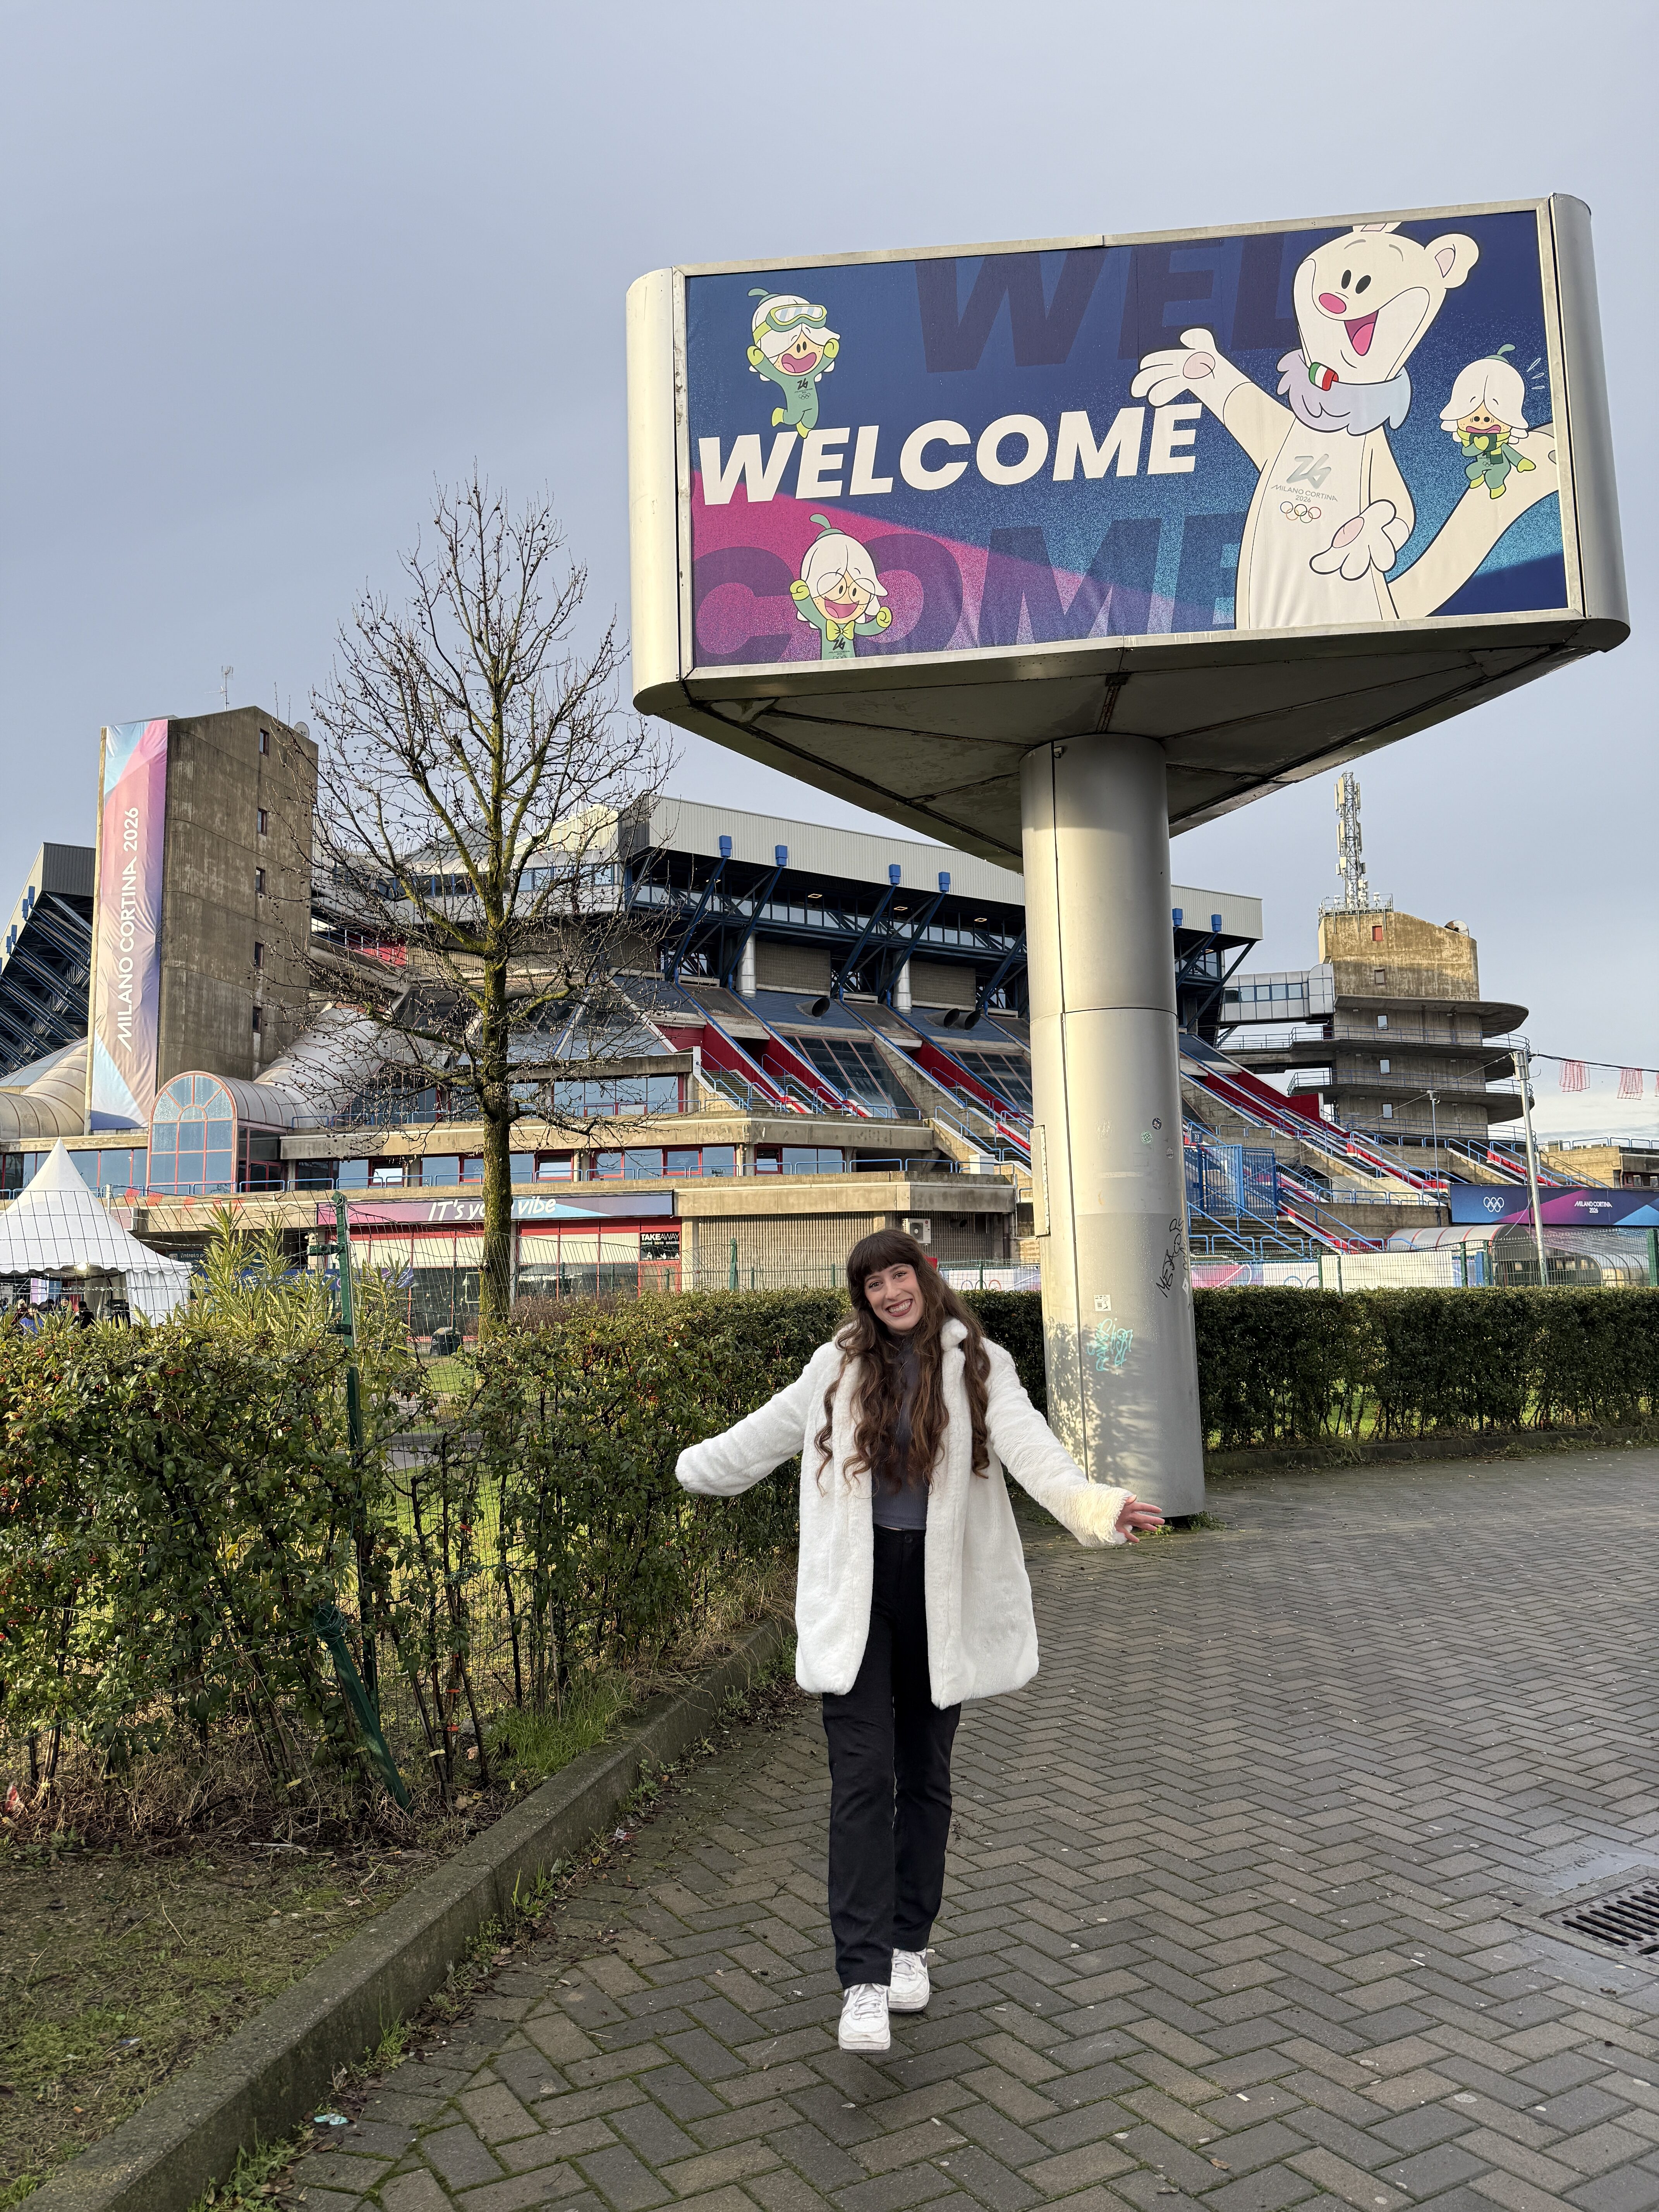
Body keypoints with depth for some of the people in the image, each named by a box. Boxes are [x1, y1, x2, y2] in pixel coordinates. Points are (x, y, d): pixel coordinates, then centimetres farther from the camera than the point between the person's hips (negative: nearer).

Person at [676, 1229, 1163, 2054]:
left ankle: (908, 1945, 31)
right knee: (862, 1777, -6)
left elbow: (1027, 1445, -21)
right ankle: (863, 1981, -1)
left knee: (925, 1775, 13)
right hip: (854, 1592, 0)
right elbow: (768, 1431, 18)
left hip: (941, 1592, 0)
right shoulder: (838, 1366, 3)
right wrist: (698, 1466, 28)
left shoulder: (977, 1365, -3)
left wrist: (1094, 1506, -39)